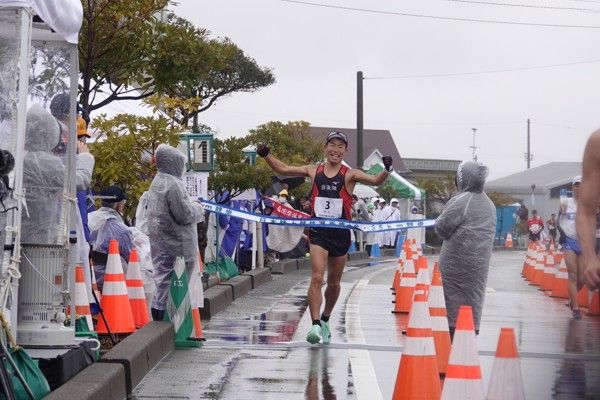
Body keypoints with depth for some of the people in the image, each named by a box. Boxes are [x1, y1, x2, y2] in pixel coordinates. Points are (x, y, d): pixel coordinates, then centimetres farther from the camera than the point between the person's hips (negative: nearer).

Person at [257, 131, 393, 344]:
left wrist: (386, 170, -31)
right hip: (318, 231, -1)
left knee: (334, 282, 13)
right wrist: (267, 155, -1)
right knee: (317, 277, -16)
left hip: (341, 233, 1)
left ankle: (325, 320, 34)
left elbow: (375, 181, -12)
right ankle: (315, 324, -20)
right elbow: (283, 169, 12)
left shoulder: (349, 175, 0)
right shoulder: (314, 171, 5)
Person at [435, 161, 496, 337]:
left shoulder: (460, 201, -14)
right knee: (474, 297, 11)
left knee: (454, 297, 0)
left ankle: (453, 332, 1)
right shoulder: (489, 204, 11)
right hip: (480, 261, 7)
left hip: (458, 262, -6)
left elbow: (441, 228, -10)